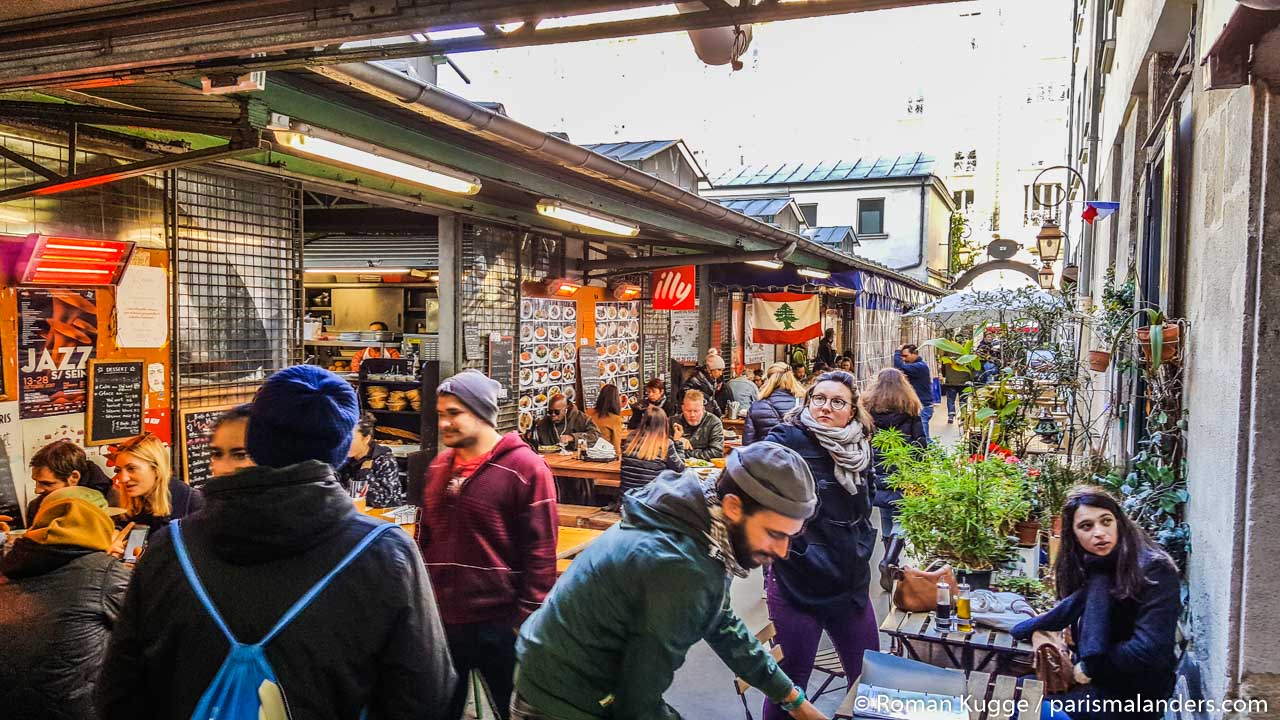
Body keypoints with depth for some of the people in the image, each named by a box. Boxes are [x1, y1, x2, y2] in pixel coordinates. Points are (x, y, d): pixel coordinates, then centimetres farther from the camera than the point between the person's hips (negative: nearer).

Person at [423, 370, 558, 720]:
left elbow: (540, 554, -13)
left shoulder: (525, 468, -14)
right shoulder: (438, 467, 7)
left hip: (499, 625, -6)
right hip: (440, 619, 6)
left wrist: (527, 621, -14)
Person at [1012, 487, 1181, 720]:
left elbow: (1149, 649, -24)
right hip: (1101, 677, 7)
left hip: (1138, 691, -6)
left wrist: (1090, 667, -16)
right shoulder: (1089, 565, 0)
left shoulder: (1154, 569, -19)